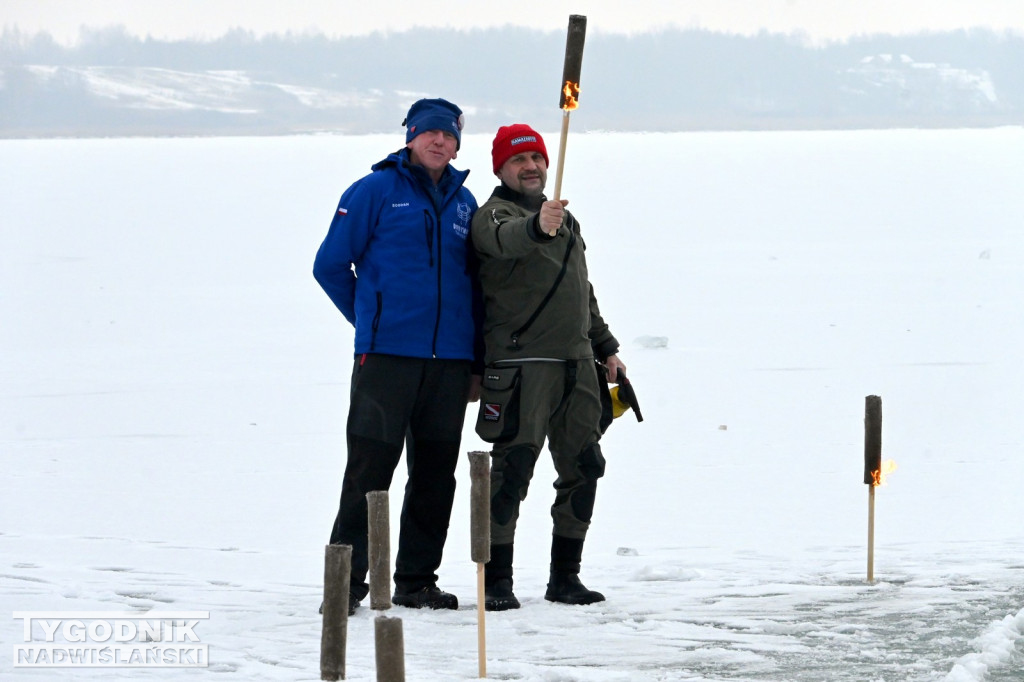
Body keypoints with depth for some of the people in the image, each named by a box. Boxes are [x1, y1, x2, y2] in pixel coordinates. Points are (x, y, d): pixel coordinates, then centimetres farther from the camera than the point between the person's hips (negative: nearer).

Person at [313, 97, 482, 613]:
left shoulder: (463, 202, 14)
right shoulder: (375, 192, 0)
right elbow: (331, 265, 3)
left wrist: (477, 365, 15)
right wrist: (370, 318, 8)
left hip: (449, 359, 5)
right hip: (386, 357, -5)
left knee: (435, 473, 8)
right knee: (370, 466, -8)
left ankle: (417, 579, 17)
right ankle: (346, 579, -5)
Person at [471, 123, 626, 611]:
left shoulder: (564, 218, 22)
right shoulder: (494, 215, -3)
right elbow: (506, 239, -29)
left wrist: (606, 348, 26)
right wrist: (537, 225, -50)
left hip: (578, 364, 8)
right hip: (523, 364, -8)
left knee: (583, 467, 8)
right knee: (513, 467, -11)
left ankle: (565, 576, 17)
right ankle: (497, 580, -8)